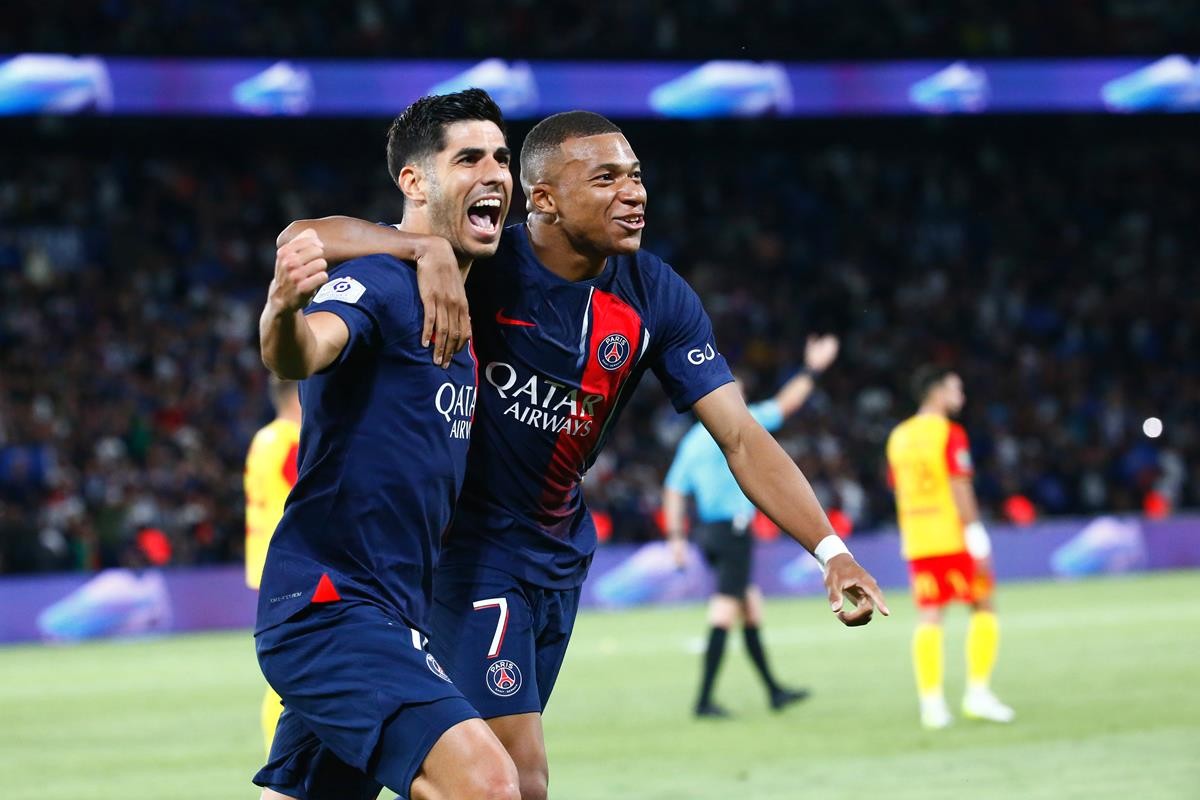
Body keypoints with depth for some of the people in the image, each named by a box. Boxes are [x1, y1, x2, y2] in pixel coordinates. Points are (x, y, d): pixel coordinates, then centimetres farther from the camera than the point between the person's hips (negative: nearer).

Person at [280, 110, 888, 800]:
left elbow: (741, 437, -6)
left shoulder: (656, 297, -6)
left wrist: (831, 551, -18)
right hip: (469, 542, -6)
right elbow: (302, 239, -26)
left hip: (560, 553, 6)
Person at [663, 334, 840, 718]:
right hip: (733, 530, -8)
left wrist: (675, 538, 11)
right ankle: (704, 699, -11)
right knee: (724, 615, -8)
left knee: (751, 609, 15)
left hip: (709, 531, 8)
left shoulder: (692, 441, 11)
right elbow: (785, 404, -6)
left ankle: (773, 690, 22)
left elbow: (674, 490, 10)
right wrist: (811, 370, 5)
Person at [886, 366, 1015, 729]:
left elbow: (898, 491, 14)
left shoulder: (898, 437, 12)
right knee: (983, 607, 5)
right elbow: (959, 486, -16)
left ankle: (931, 702, -2)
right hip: (954, 536, -6)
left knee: (928, 617, 5)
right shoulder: (949, 434, -9)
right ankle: (978, 692, -1)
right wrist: (976, 536, -16)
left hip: (917, 539, 6)